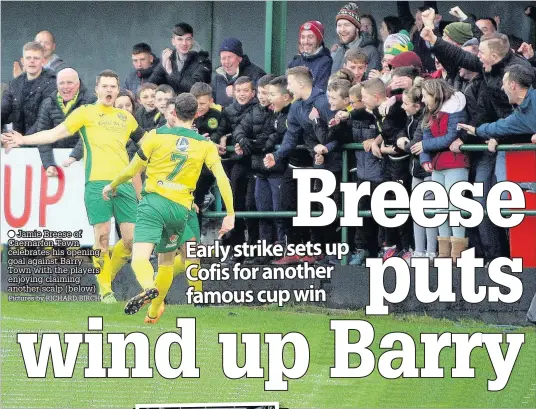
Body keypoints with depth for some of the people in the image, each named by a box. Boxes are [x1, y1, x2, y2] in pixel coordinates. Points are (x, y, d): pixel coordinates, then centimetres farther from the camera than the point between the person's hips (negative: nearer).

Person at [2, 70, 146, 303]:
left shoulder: (125, 118, 20)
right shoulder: (86, 113, 7)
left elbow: (145, 141, 35)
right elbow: (55, 133, 1)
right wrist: (23, 140, -9)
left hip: (124, 183, 4)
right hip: (97, 183, -4)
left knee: (131, 239, -2)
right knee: (102, 238, -7)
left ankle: (107, 275, 20)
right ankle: (104, 289, 5)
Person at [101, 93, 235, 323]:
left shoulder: (157, 136, 2)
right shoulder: (205, 145, 7)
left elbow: (133, 169, 8)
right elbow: (222, 178, -3)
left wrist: (112, 186, 26)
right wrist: (230, 214, -1)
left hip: (154, 202, -3)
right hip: (181, 209, 3)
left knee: (140, 258, -16)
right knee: (166, 262, 23)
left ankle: (149, 287, -48)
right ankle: (153, 313, 32)